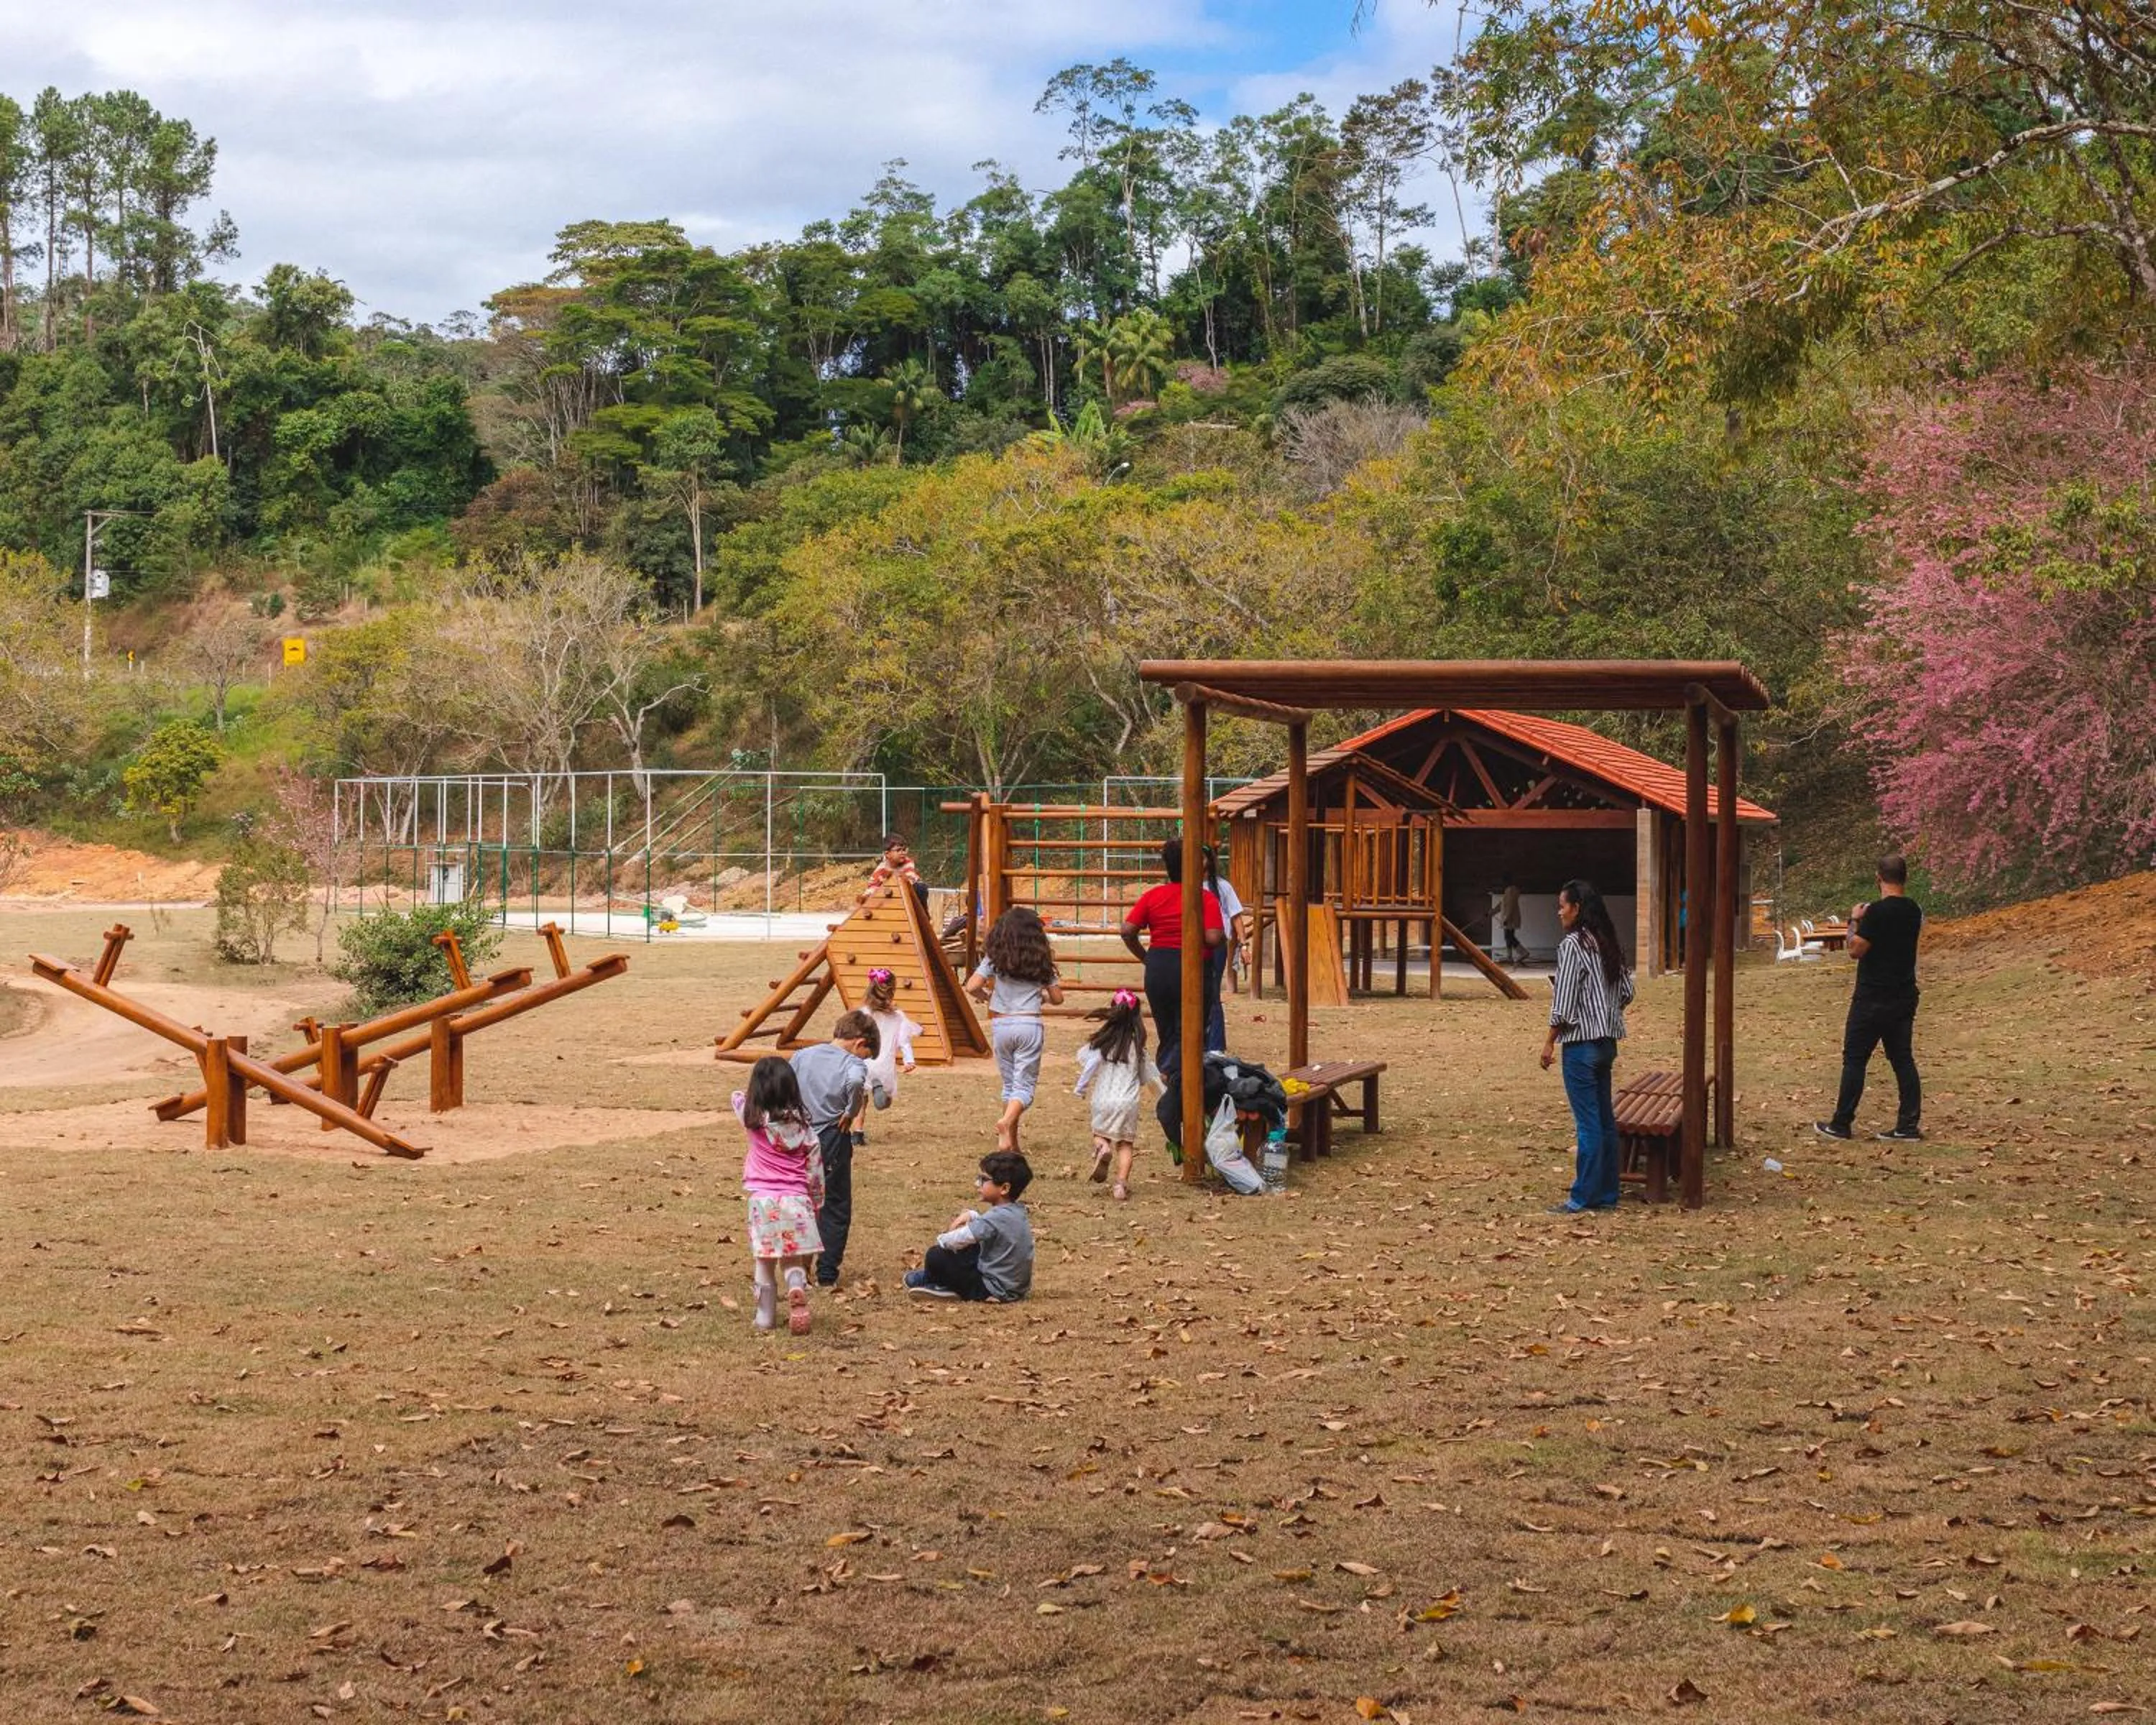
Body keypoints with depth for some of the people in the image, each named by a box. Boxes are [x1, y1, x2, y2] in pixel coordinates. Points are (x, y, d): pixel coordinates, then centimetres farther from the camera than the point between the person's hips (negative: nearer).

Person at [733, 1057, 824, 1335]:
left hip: (762, 1199, -1)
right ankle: (797, 1287, -21)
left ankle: (766, 1316, 14)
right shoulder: (802, 1126, 2)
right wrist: (816, 1201, 17)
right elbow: (815, 1169, 7)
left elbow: (738, 1097, 19)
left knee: (765, 1262, 10)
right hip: (796, 1199, 1)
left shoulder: (753, 1121, -3)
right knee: (793, 1260, 9)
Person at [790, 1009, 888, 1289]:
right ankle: (827, 1274, 8)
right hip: (833, 1141, -4)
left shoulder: (803, 1056, 5)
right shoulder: (853, 1064, -11)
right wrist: (852, 1112, -19)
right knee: (835, 1209, 8)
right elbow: (855, 1081, -34)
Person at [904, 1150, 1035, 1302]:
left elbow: (957, 1240, -25)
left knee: (936, 1255, -9)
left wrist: (941, 1239, -3)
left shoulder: (997, 1217, -24)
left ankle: (930, 1283, 20)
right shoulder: (1018, 1211, 5)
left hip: (994, 1291, -10)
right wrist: (970, 1215, 4)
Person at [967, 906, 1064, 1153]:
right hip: (1029, 1025, -1)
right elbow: (1057, 999, 7)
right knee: (1025, 1084, -1)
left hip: (1001, 1025, 2)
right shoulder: (1041, 961, 3)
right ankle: (1007, 1121, -30)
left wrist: (987, 997, 12)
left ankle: (1012, 1143, 14)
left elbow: (972, 987, -9)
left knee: (1010, 1083, 15)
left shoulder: (994, 958, 0)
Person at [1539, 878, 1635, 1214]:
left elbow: (1564, 1001, -16)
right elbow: (1626, 992, 14)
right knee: (1605, 1119, 11)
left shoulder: (1572, 945, -14)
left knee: (1588, 1122, -5)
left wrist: (1549, 1042, -9)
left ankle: (1584, 1197, -2)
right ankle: (1607, 1193, 16)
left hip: (1581, 1044, -8)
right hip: (1606, 1042, 8)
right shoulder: (1608, 944, 10)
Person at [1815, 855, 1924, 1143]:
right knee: (1903, 1060, 8)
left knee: (1854, 1059, 1)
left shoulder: (1877, 912, -18)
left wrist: (1855, 921, -3)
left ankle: (1841, 1125, 6)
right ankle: (1909, 1126, 6)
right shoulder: (1913, 911, 6)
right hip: (1904, 997, 7)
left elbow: (1855, 949, -17)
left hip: (1873, 999, -7)